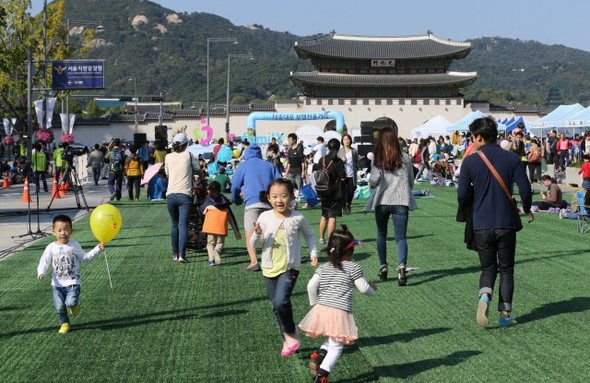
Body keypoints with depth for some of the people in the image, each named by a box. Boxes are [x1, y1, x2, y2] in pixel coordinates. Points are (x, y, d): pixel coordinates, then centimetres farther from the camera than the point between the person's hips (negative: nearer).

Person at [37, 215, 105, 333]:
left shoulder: (74, 245, 0)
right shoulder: (51, 247, -1)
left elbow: (84, 257, 13)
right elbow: (44, 262, -3)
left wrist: (98, 249, 5)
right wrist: (41, 273, -22)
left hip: (72, 282, -2)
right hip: (57, 283, 2)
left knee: (70, 302, -20)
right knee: (59, 306, -2)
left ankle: (75, 304, 17)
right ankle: (64, 323, 22)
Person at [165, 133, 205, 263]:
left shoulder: (168, 157, 10)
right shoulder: (188, 156, 3)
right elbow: (199, 172, 17)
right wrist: (202, 179, 39)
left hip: (170, 195, 3)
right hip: (184, 195, -3)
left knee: (175, 225, 15)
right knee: (183, 225, -7)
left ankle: (175, 253, 20)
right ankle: (181, 254, -18)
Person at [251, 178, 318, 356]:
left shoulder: (298, 218, -5)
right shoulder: (265, 217, -5)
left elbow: (309, 235, 16)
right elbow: (254, 245, -2)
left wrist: (313, 253, 5)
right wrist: (257, 234, -22)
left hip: (289, 268, -3)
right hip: (270, 269, 3)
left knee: (281, 301, -22)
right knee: (276, 307, 10)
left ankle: (291, 332, 1)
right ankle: (288, 340, 27)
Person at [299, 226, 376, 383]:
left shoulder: (323, 268, 9)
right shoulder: (353, 268, -2)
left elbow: (311, 286, 3)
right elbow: (363, 288, 1)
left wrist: (314, 302, 18)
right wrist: (372, 289, 23)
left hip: (321, 309, 5)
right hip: (340, 312, -5)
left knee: (330, 340, 27)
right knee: (335, 347, 4)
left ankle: (318, 357, 2)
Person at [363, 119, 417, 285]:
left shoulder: (377, 159, -4)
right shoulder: (405, 158, 3)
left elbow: (375, 179, -13)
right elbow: (411, 181, 10)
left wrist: (370, 183, 10)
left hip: (382, 201, 0)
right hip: (401, 201, 0)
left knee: (381, 234, 20)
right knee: (401, 236, -2)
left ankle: (383, 267, 22)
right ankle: (402, 266, -26)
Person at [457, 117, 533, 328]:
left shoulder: (470, 161, -6)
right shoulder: (512, 159, -3)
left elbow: (462, 193, -4)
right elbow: (525, 188, -6)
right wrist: (527, 209, 13)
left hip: (482, 225, 0)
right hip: (506, 223, 0)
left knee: (488, 268, 14)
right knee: (506, 270, 13)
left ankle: (484, 295, -15)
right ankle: (505, 315, 10)